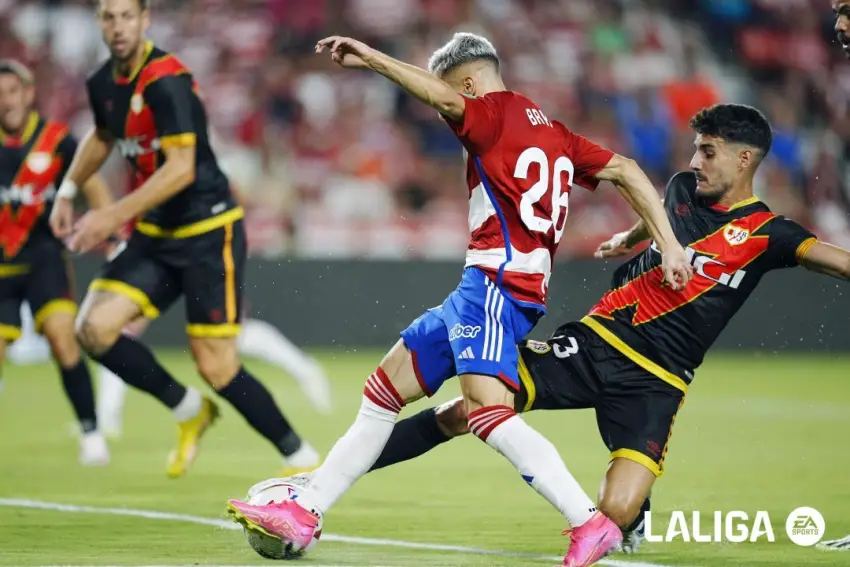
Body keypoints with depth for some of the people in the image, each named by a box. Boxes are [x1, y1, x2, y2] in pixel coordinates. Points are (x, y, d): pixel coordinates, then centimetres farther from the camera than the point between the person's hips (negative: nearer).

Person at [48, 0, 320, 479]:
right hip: (156, 234, 7)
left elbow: (181, 168, -27)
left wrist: (114, 215, -28)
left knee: (217, 368, -10)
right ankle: (189, 411, 10)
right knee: (94, 328, -9)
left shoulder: (167, 80, -20)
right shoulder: (103, 84, 5)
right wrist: (68, 190, 21)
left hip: (209, 229, -7)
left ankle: (302, 457, 8)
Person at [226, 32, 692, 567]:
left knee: (487, 408, -24)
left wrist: (372, 58, -20)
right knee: (386, 388, 13)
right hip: (483, 288, 10)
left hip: (498, 280, -10)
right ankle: (303, 515, 19)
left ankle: (590, 523, -27)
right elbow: (626, 170, 15)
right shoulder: (552, 131, 21)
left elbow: (442, 96, -24)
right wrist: (669, 244, 10)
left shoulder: (497, 111, -4)